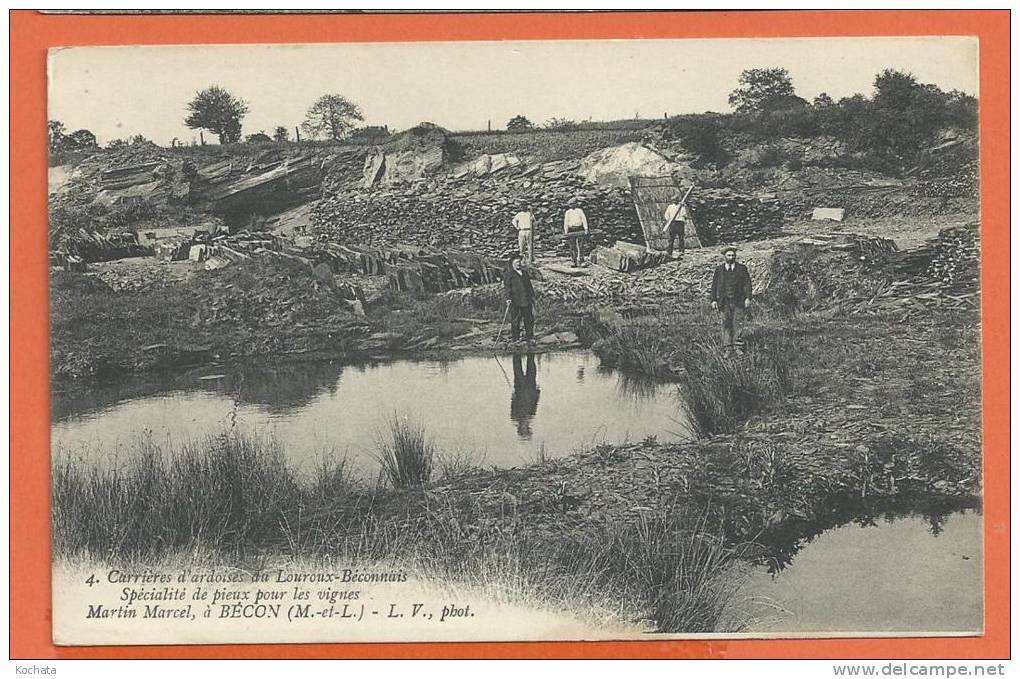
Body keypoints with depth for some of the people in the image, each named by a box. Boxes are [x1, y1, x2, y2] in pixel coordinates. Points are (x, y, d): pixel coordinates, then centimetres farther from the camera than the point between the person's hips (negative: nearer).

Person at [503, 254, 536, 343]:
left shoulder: (524, 272, 19)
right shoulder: (508, 274, -1)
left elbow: (529, 285, 25)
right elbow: (506, 287, -9)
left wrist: (532, 296, 22)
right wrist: (508, 298, -19)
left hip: (526, 300, 6)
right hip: (515, 301, -6)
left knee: (529, 318, 7)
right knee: (515, 320, -3)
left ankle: (529, 336, 18)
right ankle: (515, 338, 5)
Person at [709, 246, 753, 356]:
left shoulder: (742, 268, 6)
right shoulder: (719, 269, 8)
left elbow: (747, 284, 3)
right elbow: (714, 285, 9)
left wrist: (748, 298, -7)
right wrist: (713, 300, 2)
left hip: (738, 301, -1)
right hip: (724, 301, 1)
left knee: (737, 324, -2)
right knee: (726, 324, 1)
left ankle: (737, 346, 6)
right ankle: (727, 347, 6)